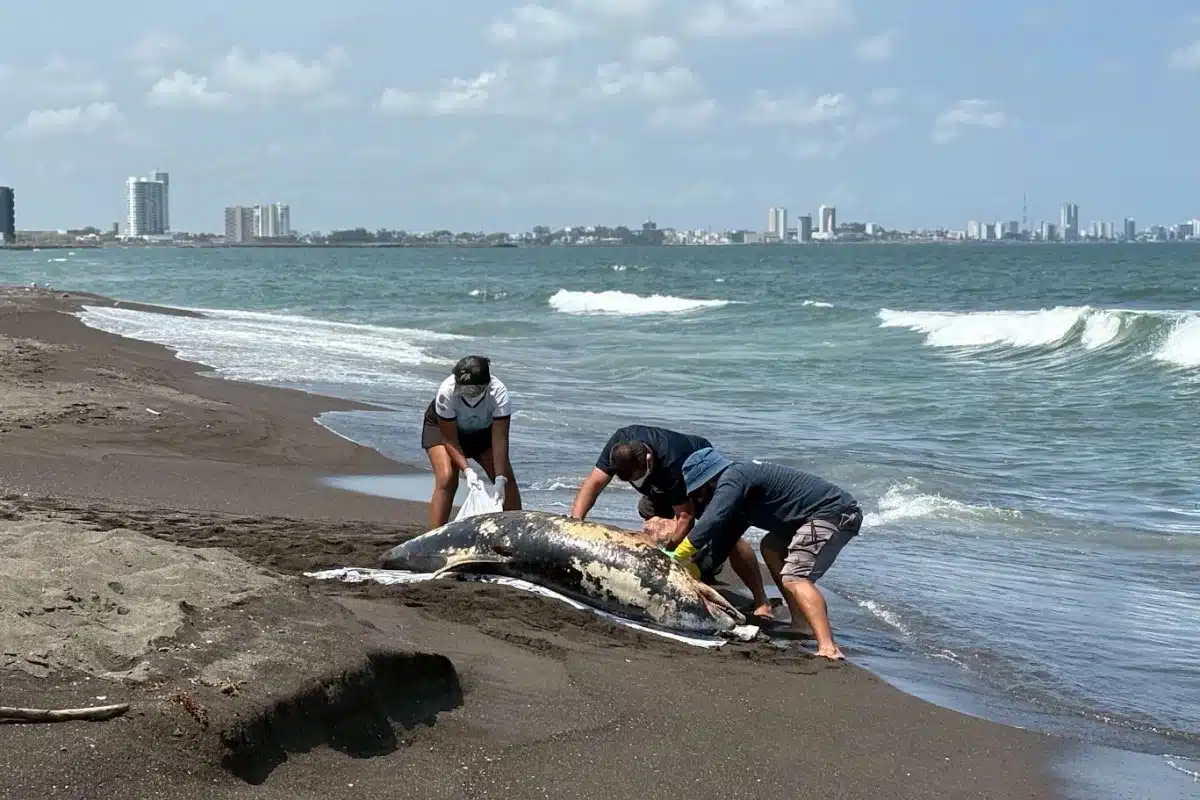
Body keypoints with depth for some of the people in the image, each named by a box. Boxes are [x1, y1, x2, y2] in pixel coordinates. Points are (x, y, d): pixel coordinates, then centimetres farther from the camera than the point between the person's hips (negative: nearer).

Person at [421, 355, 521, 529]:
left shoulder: (499, 393, -36)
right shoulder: (446, 392, -38)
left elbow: (499, 440, -36)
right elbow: (450, 441, -30)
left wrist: (500, 479, -43)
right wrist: (467, 470, -41)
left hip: (483, 430, 2)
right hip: (442, 427, -2)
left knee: (508, 479, -8)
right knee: (447, 479, -24)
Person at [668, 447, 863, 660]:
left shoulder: (732, 478, -10)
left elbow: (711, 523, -22)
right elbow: (725, 538, 25)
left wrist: (676, 557, -15)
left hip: (834, 513, -11)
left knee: (794, 579, -21)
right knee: (771, 547, 24)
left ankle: (828, 648, -38)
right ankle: (800, 623, 19)